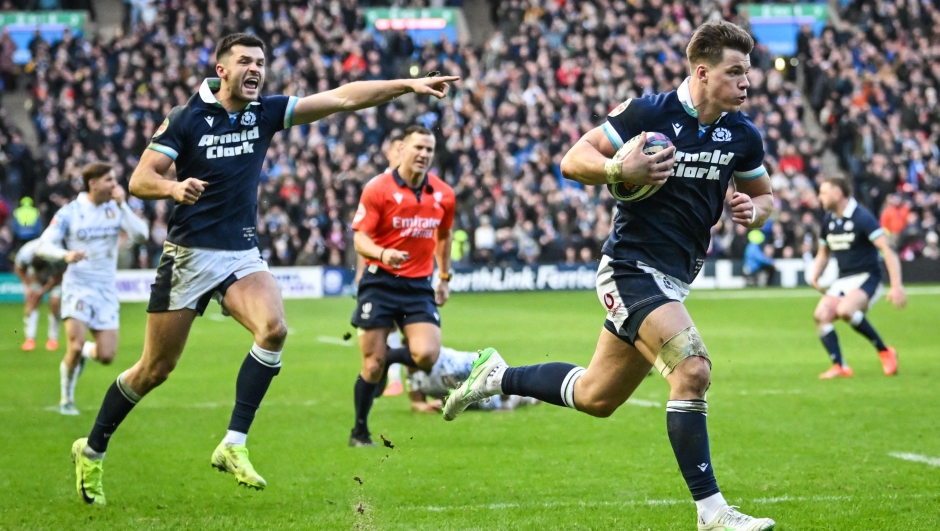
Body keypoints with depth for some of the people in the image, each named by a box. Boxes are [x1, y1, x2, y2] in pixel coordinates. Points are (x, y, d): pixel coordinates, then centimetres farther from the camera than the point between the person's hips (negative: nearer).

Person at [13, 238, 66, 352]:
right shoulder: (25, 254, -36)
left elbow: (60, 275, -21)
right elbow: (19, 269, -12)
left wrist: (44, 290, -23)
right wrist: (28, 287, -19)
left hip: (55, 277, -1)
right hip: (35, 276, 1)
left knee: (55, 302, -15)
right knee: (32, 302, -15)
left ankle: (53, 338, 1)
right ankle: (30, 338, -11)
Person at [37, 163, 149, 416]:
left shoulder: (116, 209, 3)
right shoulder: (70, 212, -5)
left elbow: (141, 234, -10)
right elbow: (43, 246, -9)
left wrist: (122, 204, -16)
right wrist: (66, 254, -29)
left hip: (106, 289, 3)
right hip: (78, 285, -3)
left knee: (106, 356, -6)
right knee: (75, 346, -19)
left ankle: (85, 351, 31)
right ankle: (66, 399, 5)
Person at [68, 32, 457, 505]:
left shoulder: (266, 112, 2)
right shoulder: (185, 119, -8)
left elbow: (344, 97, -3)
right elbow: (139, 179, -11)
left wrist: (409, 85, -10)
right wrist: (173, 187, -32)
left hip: (243, 254, 3)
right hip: (189, 254, -3)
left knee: (274, 328, -26)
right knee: (155, 370, 2)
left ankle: (233, 445, -19)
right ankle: (92, 449, 23)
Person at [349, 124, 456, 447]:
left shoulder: (443, 195, 4)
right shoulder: (378, 190, -8)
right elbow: (360, 239, -11)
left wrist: (445, 278, 19)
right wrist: (383, 254, -31)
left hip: (419, 286, 3)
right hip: (380, 282, -3)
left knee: (426, 355, -17)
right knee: (372, 363, -3)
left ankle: (390, 358, 17)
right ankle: (359, 431, 17)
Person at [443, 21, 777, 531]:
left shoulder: (742, 135, 3)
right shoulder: (648, 113, -14)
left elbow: (763, 194, 18)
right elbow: (573, 160, -9)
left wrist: (753, 210, -5)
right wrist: (620, 169, -29)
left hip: (671, 279, 8)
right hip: (631, 266, -8)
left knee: (596, 397, 16)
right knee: (692, 369, -25)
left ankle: (497, 376, 38)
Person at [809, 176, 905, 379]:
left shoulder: (862, 217, -14)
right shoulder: (828, 220, 10)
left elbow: (887, 250, -20)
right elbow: (823, 253, 24)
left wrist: (896, 286, -29)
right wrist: (815, 277, 5)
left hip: (866, 278, -7)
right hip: (842, 281, 7)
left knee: (844, 310, -33)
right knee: (821, 314, -18)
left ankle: (884, 351, -16)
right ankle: (840, 367, -16)